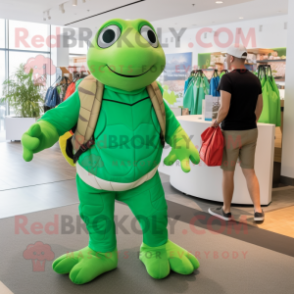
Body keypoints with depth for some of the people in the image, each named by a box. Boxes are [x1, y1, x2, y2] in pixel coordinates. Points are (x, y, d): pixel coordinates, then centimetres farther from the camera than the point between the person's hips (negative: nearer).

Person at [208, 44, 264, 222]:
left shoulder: (228, 78, -15)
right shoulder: (255, 79, 5)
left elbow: (224, 109, -22)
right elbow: (259, 108, 12)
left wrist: (216, 122, -4)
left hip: (232, 132, -6)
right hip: (251, 131, 6)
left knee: (228, 172, 7)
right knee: (249, 171, 12)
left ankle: (226, 210, 19)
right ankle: (258, 210, 8)